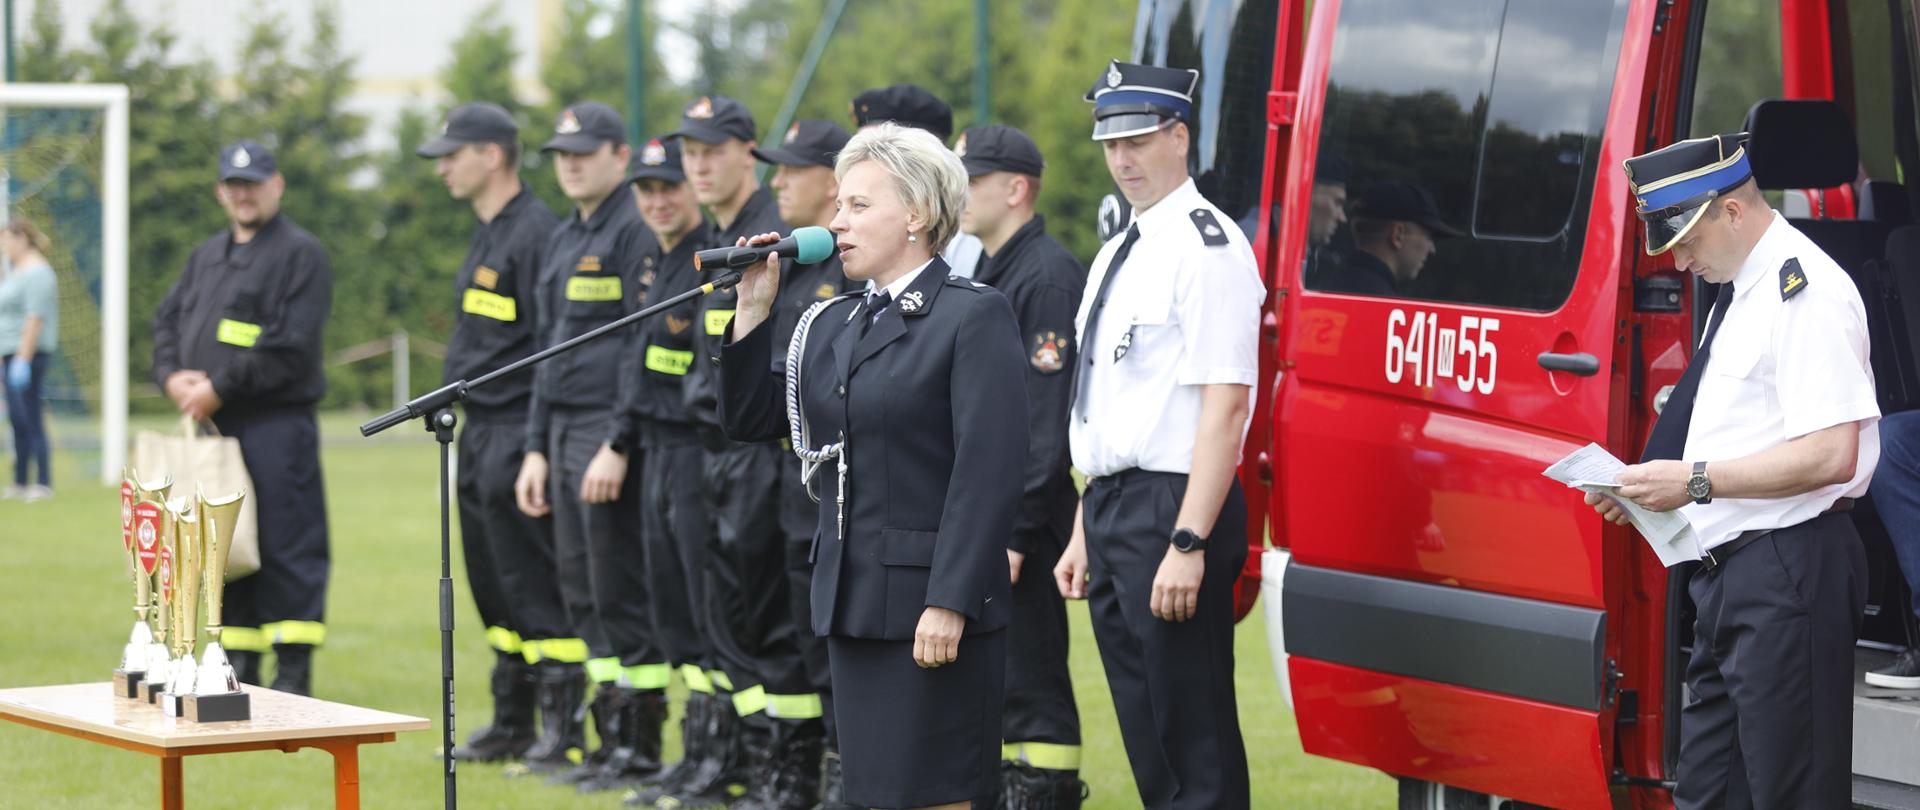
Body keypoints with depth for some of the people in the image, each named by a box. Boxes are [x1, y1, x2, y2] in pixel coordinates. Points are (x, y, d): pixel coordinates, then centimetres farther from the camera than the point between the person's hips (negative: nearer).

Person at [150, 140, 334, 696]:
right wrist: (172, 376, -1)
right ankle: (239, 667, 16)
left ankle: (294, 674, -7)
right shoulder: (206, 256, 21)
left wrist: (219, 388, -15)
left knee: (286, 547, -8)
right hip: (210, 424, 8)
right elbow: (167, 320, 20)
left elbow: (290, 345, -14)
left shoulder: (301, 254, -4)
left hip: (276, 425, -8)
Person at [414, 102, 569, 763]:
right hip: (480, 431, 10)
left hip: (516, 435, -10)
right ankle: (512, 723, 20)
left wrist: (538, 443, -20)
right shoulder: (487, 235, 17)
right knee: (492, 585, 13)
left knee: (531, 588, -8)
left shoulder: (535, 232, -14)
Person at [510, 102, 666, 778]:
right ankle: (570, 735, 14)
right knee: (579, 591, 10)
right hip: (566, 432, 9)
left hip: (612, 436, -9)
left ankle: (636, 742, -1)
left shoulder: (636, 233, -10)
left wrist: (618, 445, -20)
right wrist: (537, 447, 17)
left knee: (620, 592, -6)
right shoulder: (562, 241, 18)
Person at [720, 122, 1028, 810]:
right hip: (854, 600, 7)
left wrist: (950, 603, -21)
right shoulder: (832, 325, 15)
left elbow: (989, 468, -16)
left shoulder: (974, 315, -8)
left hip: (933, 604, -7)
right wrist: (753, 310, 6)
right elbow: (749, 420, 15)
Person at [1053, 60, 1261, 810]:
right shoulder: (1117, 254, 17)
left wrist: (1189, 543, -24)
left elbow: (1225, 405, -19)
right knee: (1147, 745, 14)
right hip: (1112, 511, 10)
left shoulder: (1206, 247, -12)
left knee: (1196, 747, -7)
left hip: (1171, 508, -10)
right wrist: (1085, 534, 20)